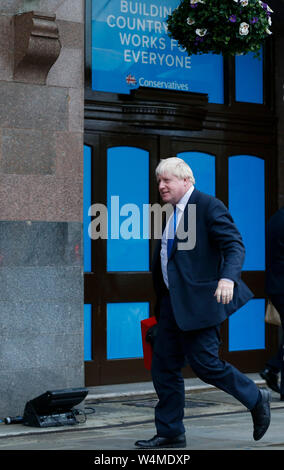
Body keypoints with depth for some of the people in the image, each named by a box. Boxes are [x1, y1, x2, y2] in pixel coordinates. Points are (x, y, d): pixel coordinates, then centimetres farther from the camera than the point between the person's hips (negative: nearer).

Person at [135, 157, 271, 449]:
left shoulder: (209, 206, -9)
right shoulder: (170, 212, 16)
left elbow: (235, 244, -16)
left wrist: (228, 277, -33)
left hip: (199, 301, -8)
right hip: (172, 302, 8)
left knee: (204, 363, -7)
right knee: (164, 367, 7)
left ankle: (256, 400, 15)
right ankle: (170, 433, 16)